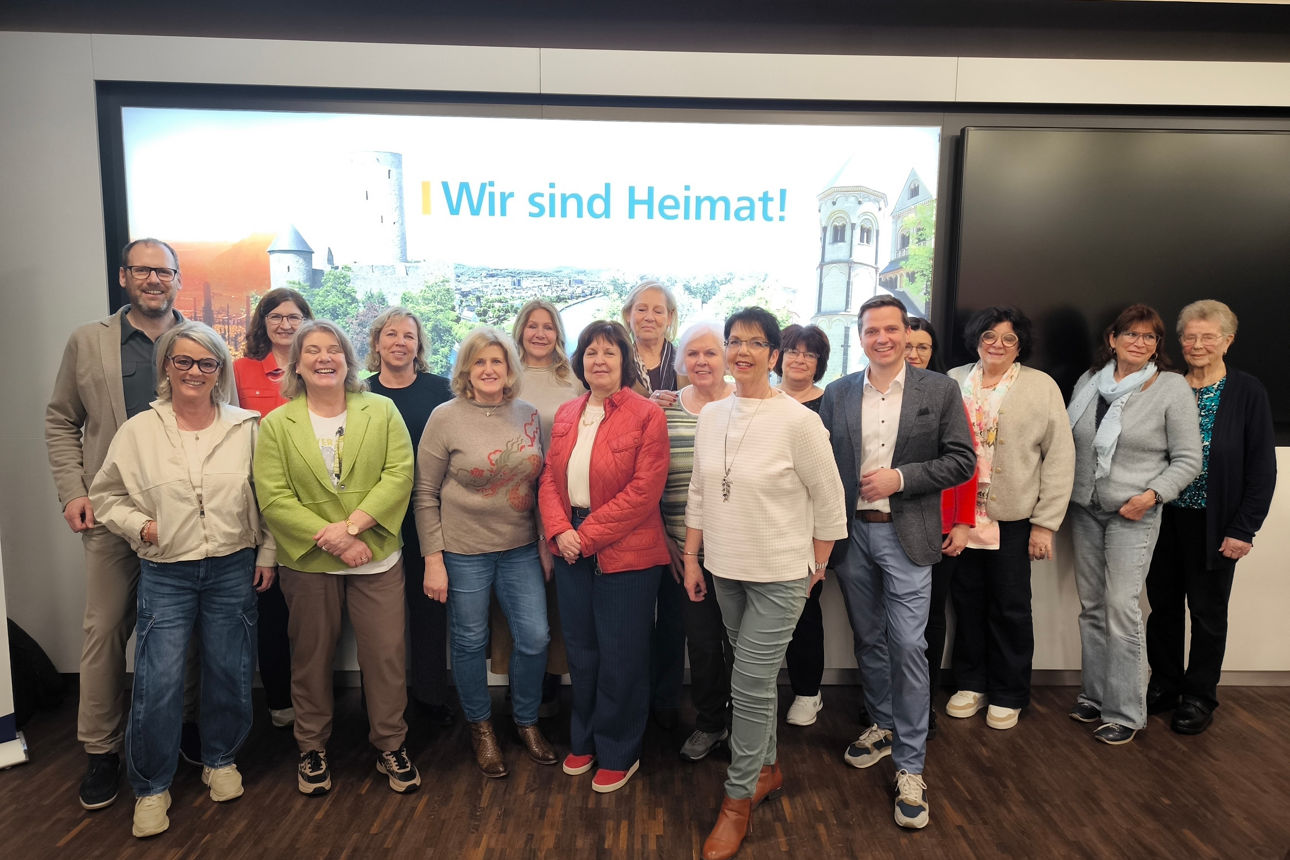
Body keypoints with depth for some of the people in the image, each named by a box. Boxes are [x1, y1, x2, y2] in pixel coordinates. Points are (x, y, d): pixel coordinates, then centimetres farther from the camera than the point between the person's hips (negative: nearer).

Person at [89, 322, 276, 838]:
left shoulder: (246, 427, 0)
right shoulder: (138, 431, -1)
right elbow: (106, 495, 8)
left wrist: (267, 554, 2)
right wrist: (140, 524, -8)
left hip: (233, 570, 1)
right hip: (165, 575, 0)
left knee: (229, 674, 10)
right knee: (158, 684, -1)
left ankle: (220, 760, 35)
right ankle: (151, 787, 20)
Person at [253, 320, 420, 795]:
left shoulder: (382, 411, 1)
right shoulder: (276, 424, 1)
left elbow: (399, 475, -8)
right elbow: (274, 500, -7)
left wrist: (352, 526, -18)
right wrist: (330, 539, -16)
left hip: (376, 557, 0)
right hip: (307, 562, 0)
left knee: (387, 653, 5)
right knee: (311, 657, 14)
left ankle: (391, 745, 24)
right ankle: (312, 748, 34)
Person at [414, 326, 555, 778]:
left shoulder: (528, 415, 3)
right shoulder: (446, 418, -7)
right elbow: (426, 494, -5)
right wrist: (433, 560, -7)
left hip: (521, 549, 3)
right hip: (464, 551, -3)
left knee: (534, 639, 4)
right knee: (470, 643, 10)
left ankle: (527, 721, 30)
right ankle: (481, 727, 34)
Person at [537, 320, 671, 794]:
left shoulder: (646, 415, -10)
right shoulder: (565, 415, 9)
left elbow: (644, 489, -17)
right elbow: (549, 479, 7)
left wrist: (587, 536, -17)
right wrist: (560, 531, -11)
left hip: (626, 553, -5)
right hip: (572, 550, 6)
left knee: (620, 655, 7)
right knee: (581, 649, 17)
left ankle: (618, 754, 26)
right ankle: (584, 741, 37)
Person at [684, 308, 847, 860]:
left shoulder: (797, 421, -15)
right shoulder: (711, 417, 2)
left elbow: (829, 501, -8)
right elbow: (699, 494, 8)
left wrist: (817, 568, -1)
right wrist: (691, 559, 9)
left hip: (779, 576, -5)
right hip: (725, 570, 5)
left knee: (752, 684, -1)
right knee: (756, 678, 18)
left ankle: (739, 798, 18)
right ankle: (768, 768, 38)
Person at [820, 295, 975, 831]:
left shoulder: (939, 391, -2)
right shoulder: (838, 393, 4)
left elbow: (962, 461, -3)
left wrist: (900, 478, -15)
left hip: (906, 535, -3)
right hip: (851, 532, 3)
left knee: (907, 646, -3)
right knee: (868, 640, 16)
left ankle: (910, 766, 10)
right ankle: (882, 726, 37)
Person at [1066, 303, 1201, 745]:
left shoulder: (1173, 388, -5)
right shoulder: (1089, 381, 7)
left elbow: (1188, 459, -4)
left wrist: (1153, 494, -16)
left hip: (1133, 515, -4)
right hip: (1084, 509, 5)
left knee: (1121, 609, -7)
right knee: (1091, 606, 11)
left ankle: (1125, 712, 5)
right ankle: (1093, 694, 24)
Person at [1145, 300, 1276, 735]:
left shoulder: (1248, 392, -4)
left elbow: (1262, 469, -5)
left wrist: (1244, 529, -10)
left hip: (1213, 523, -3)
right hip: (1164, 518, 3)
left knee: (1208, 610, 9)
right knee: (1163, 604, 11)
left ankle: (1199, 697, 24)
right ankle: (1164, 686, 28)